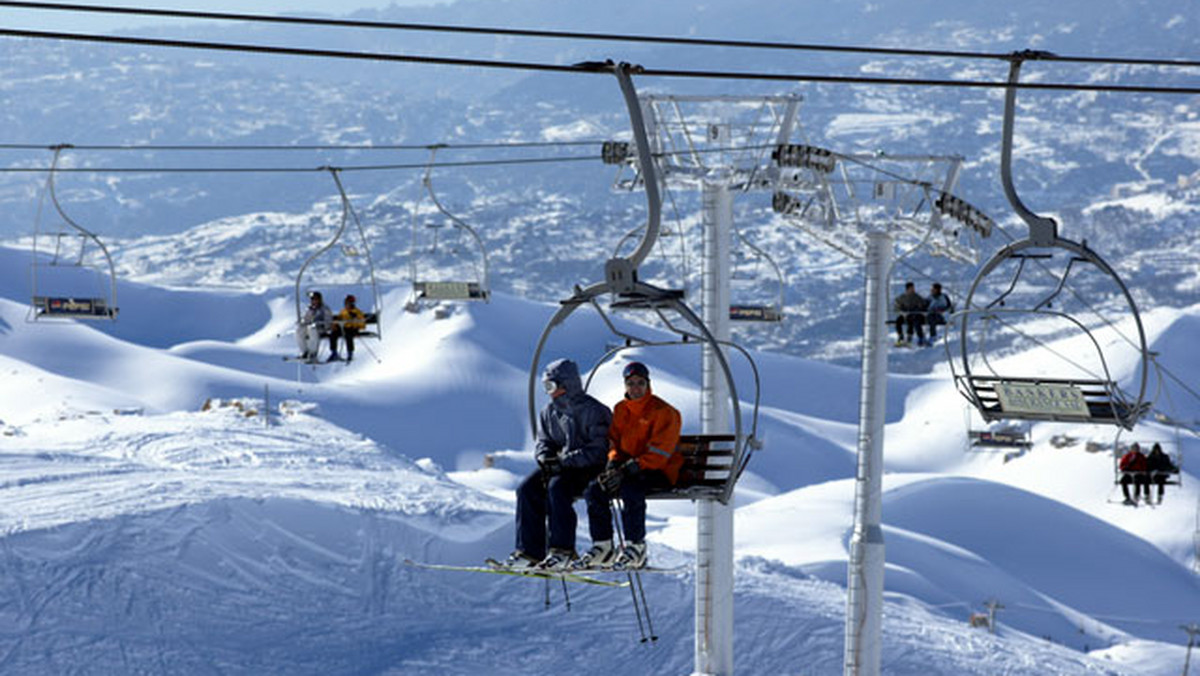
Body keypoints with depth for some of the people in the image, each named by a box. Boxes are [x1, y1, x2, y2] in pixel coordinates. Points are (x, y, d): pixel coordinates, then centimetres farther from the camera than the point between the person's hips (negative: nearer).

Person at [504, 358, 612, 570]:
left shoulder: (593, 411, -12)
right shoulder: (549, 413, 11)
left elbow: (599, 450, -17)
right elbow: (543, 441, 15)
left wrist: (564, 460, -24)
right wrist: (545, 458, -9)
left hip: (588, 469, -7)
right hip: (560, 467, 7)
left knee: (557, 486, -33)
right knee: (527, 489, -16)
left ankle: (563, 549, -29)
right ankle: (529, 551, -15)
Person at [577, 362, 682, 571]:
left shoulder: (664, 412, -9)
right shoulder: (620, 410, 12)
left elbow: (659, 453, -16)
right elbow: (613, 442, 14)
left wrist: (628, 470, -23)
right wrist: (613, 465, -9)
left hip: (660, 471, -6)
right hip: (628, 468, 7)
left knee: (630, 487, -36)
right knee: (594, 490, -16)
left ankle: (636, 546, -25)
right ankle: (602, 547, -8)